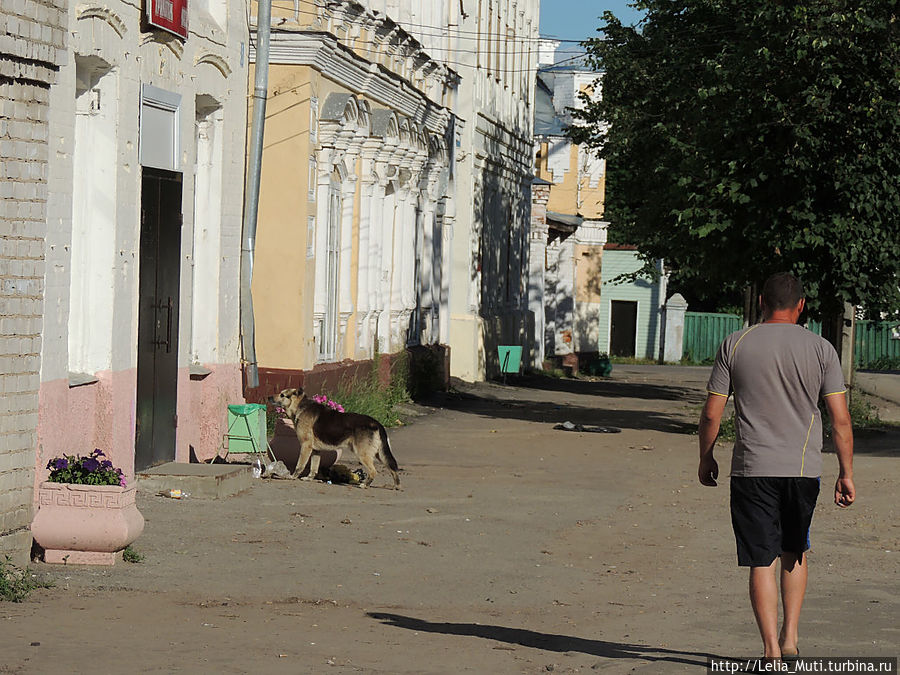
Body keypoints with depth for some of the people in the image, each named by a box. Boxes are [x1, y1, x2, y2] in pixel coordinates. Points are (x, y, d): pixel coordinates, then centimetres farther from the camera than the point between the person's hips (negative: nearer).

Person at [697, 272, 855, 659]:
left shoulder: (735, 345, 0)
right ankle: (790, 636, 17)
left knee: (761, 561, 1)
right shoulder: (820, 349, 1)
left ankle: (771, 649, -4)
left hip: (753, 468, -1)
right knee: (794, 553, 21)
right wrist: (846, 474, 4)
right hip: (804, 468, 2)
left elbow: (711, 413, 1)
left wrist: (706, 459, 15)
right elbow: (840, 419, -2)